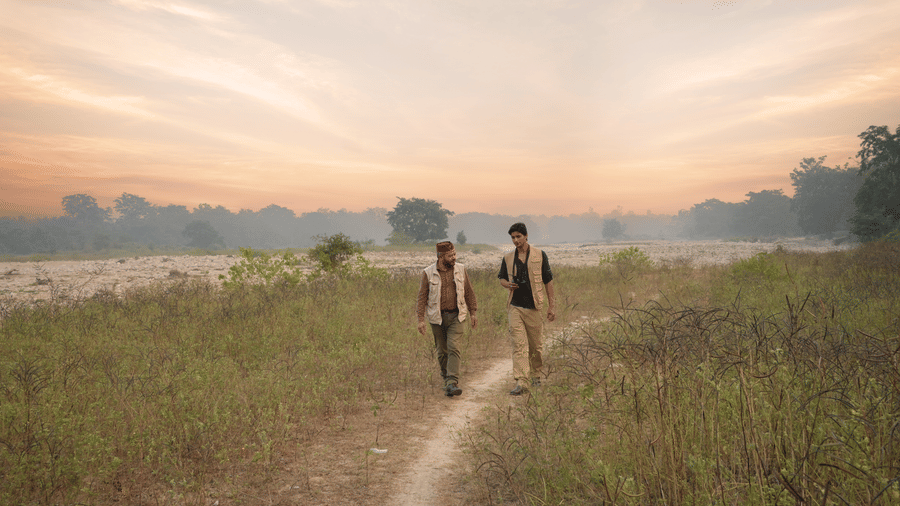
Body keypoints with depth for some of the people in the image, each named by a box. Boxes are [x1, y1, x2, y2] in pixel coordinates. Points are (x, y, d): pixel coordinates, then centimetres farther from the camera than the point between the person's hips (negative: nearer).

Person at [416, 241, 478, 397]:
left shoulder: (460, 269, 1)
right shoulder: (428, 273, -5)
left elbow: (468, 292, 10)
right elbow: (422, 297, -2)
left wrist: (473, 313, 10)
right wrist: (420, 319, -8)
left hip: (456, 316, 0)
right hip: (437, 317, 0)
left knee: (453, 348, -14)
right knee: (442, 351, 9)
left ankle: (452, 383, -18)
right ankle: (446, 378, 30)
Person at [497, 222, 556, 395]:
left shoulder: (540, 256, 1)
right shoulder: (508, 258, 7)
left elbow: (548, 281, 3)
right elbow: (501, 278, 19)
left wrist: (551, 306, 0)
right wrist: (507, 284, -6)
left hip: (534, 307, -1)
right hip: (515, 307, 1)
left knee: (536, 345, 10)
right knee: (518, 345, -8)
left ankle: (536, 375, 32)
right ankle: (521, 382, -10)